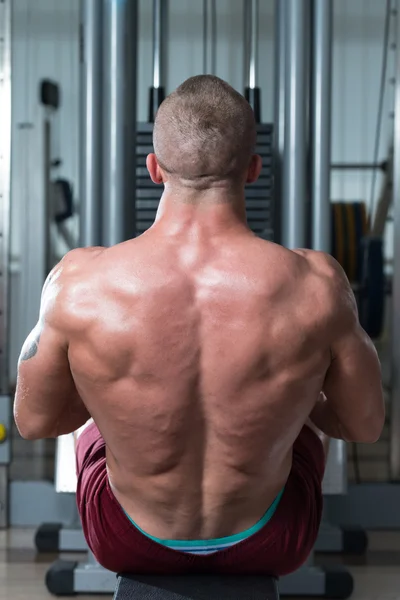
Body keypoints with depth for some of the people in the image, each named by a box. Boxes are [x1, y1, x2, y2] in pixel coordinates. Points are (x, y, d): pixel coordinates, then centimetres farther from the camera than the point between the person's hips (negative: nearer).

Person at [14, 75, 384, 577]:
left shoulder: (79, 283, -26)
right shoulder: (315, 285, -27)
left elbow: (33, 421, -10)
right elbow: (366, 426, -10)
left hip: (131, 546, 0)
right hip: (268, 545, 0)